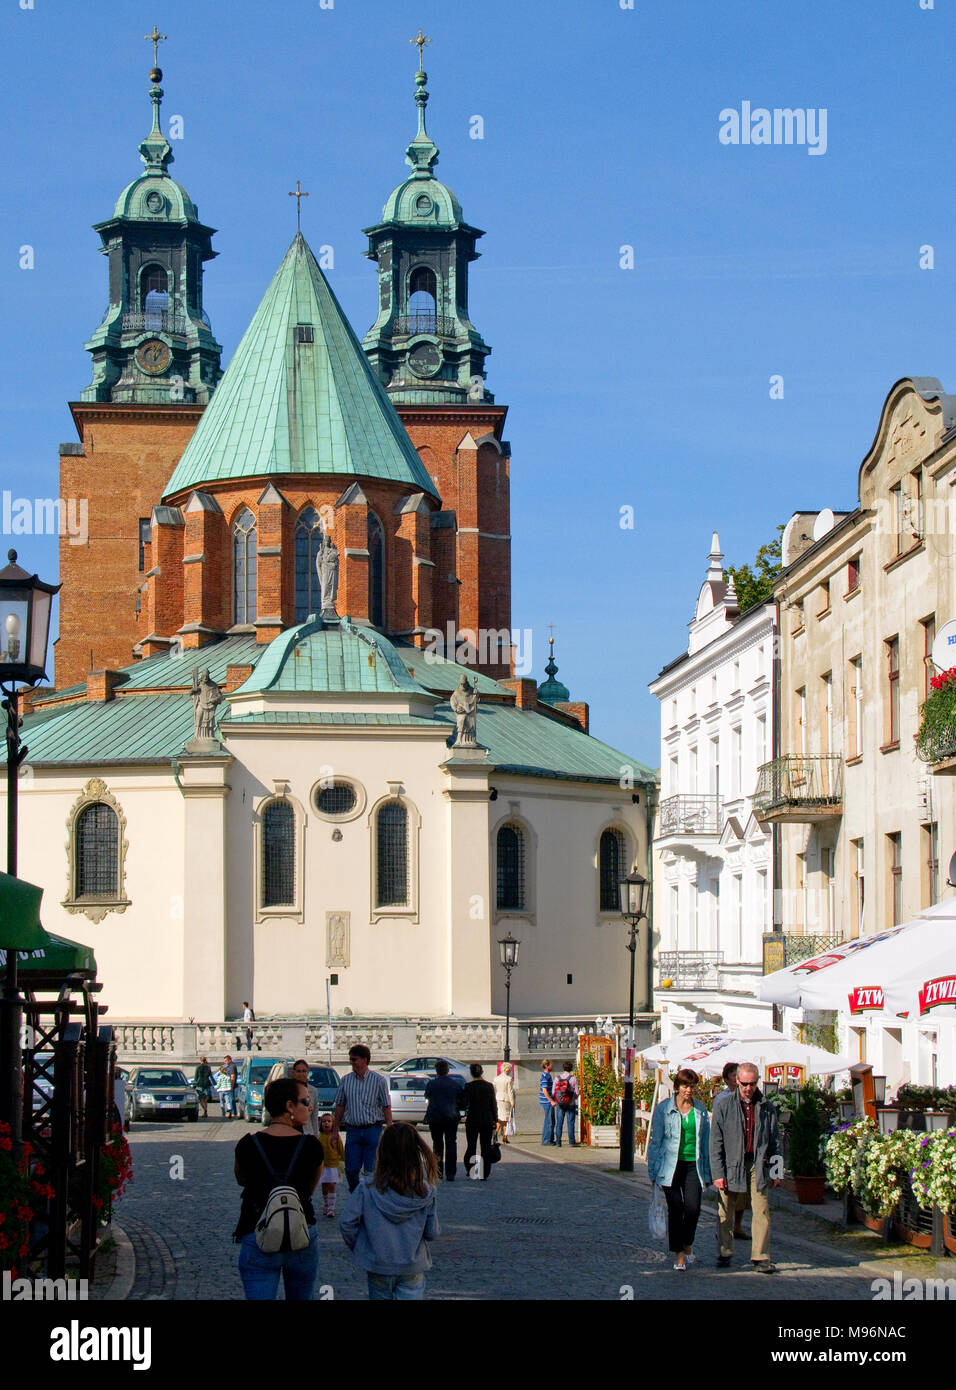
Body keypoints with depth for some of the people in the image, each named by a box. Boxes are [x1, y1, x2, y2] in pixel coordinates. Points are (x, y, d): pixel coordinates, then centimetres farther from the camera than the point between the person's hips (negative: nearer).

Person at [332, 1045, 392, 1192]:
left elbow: (386, 1107, 0)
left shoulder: (378, 1080, -1)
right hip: (353, 1130, 3)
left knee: (371, 1170, -2)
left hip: (373, 1130, -3)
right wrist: (335, 1130, 9)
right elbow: (339, 1107, 13)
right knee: (351, 1170, -1)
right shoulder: (345, 1081, 7)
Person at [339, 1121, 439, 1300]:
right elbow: (432, 1233, -5)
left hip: (379, 1266, 0)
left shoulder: (368, 1188, -13)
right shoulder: (425, 1193, -11)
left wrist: (358, 1249, 6)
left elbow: (347, 1223, -11)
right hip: (412, 1268, 0)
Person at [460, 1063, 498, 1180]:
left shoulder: (468, 1087, -9)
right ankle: (485, 1174, 5)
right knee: (486, 1147, 6)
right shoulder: (489, 1086, -2)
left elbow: (464, 1105, -11)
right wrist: (495, 1120, 9)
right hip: (487, 1120, 2)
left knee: (471, 1146, 11)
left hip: (472, 1120, -2)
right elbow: (494, 1105, 2)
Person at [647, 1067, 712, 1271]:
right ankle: (678, 1254, 7)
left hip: (693, 1165, 2)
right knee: (675, 1209, -4)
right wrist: (653, 1172, 1)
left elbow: (706, 1140, 13)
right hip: (671, 1166, -2)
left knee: (692, 1208, -7)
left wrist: (708, 1172, 10)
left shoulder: (701, 1109, 8)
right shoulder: (664, 1109, 1)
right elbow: (656, 1140, 4)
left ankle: (687, 1244, 21)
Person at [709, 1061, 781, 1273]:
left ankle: (761, 1257, -1)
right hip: (731, 1165, -1)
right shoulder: (723, 1105, -1)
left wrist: (776, 1171, 7)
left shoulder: (766, 1107, 5)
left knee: (762, 1211, -5)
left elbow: (774, 1141, 12)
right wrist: (718, 1173, -8)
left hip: (758, 1165, 1)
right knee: (726, 1212, 7)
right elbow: (716, 1142, -2)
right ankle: (724, 1253, 22)